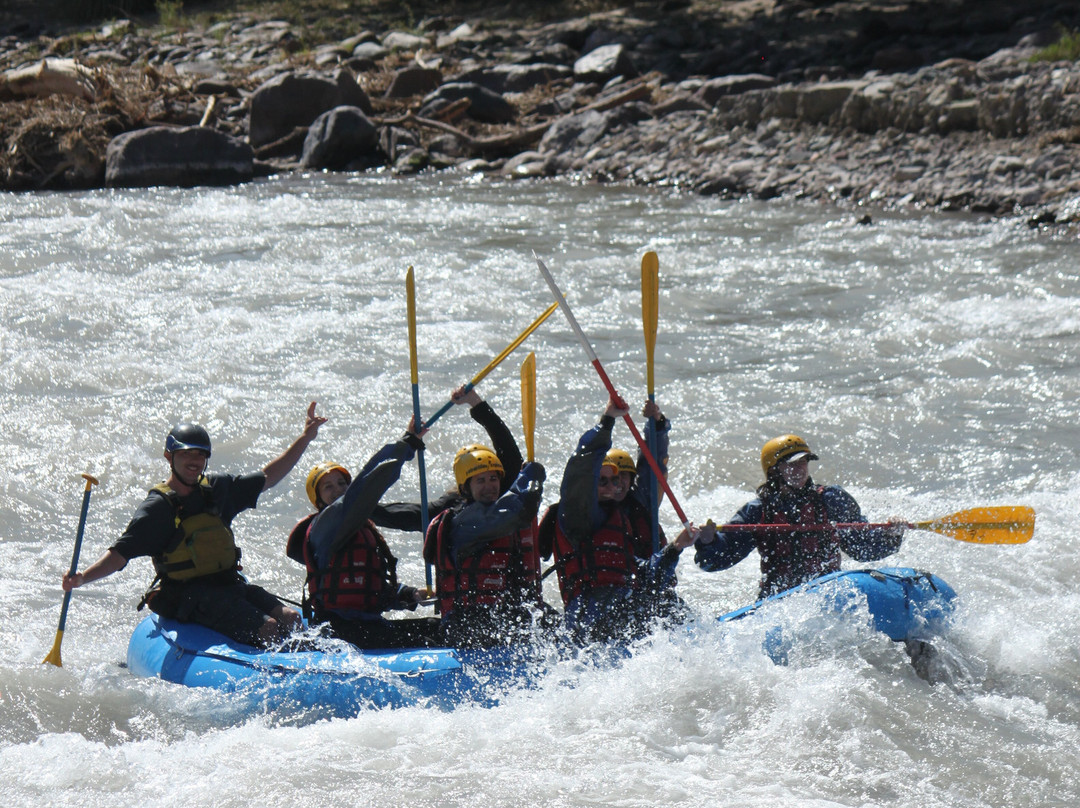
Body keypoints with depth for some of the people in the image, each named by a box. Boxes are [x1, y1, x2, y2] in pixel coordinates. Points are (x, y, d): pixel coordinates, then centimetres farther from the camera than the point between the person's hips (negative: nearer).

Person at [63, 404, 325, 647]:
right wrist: (83, 577, -30)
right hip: (190, 595, -7)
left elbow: (268, 477, 23)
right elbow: (119, 553, -13)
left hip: (230, 585, 7)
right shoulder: (157, 507, -7)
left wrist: (306, 438, 19)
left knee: (290, 618, -15)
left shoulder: (217, 488, 11)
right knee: (268, 628, -24)